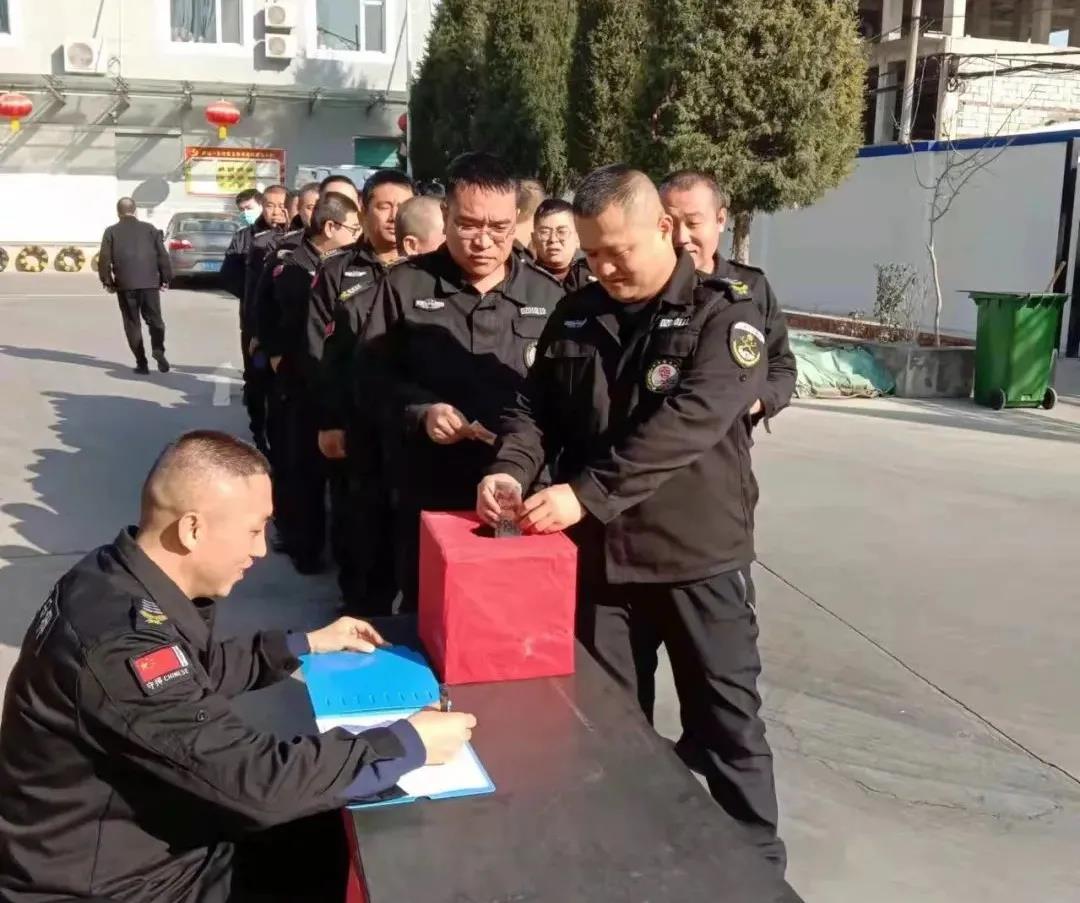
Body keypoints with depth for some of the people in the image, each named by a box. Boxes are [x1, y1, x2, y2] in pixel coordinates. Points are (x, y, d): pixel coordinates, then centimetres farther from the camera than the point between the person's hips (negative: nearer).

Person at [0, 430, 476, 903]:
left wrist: (306, 643, 15)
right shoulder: (120, 640, -33)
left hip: (151, 836, 8)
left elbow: (202, 668, 15)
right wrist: (409, 743, -23)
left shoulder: (121, 578, -5)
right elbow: (258, 780, -32)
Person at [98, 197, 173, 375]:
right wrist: (166, 278, 10)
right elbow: (162, 255, 3)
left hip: (125, 285, -1)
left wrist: (107, 281, 10)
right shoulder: (149, 229, 8)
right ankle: (158, 349, -17)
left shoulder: (111, 232, 5)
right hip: (150, 283, 1)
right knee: (155, 319, 10)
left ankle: (141, 363, 3)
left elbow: (104, 259, -1)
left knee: (133, 324, 7)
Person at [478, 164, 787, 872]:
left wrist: (586, 492, -31)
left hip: (699, 558, -4)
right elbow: (537, 407, 7)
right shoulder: (576, 315, 6)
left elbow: (682, 425, -24)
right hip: (599, 555, 5)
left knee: (728, 727, 8)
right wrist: (511, 469, -15)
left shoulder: (724, 318, -10)